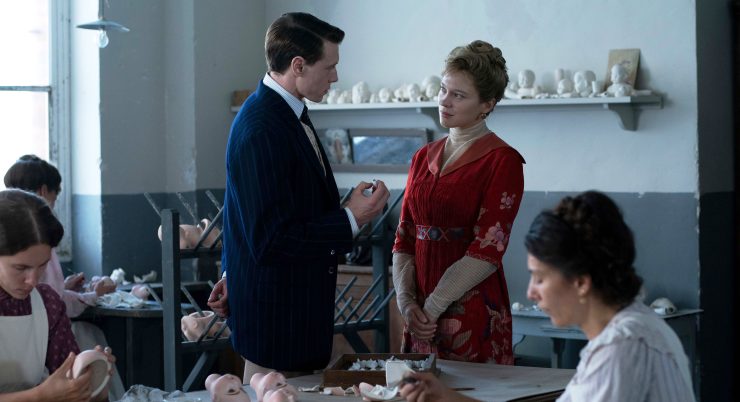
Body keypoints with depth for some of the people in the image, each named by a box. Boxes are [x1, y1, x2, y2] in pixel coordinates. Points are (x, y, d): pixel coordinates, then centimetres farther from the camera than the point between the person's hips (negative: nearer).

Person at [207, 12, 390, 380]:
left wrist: (233, 273, 24)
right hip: (277, 316, -10)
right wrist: (351, 219, -19)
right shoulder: (262, 130, -23)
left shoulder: (288, 113, 8)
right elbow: (270, 240, -24)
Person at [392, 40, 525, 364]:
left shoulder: (502, 161, -7)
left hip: (474, 317, -6)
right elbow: (404, 239, 11)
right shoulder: (424, 158, 13)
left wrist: (433, 307, -13)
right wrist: (405, 301, -5)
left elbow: (488, 251, -13)